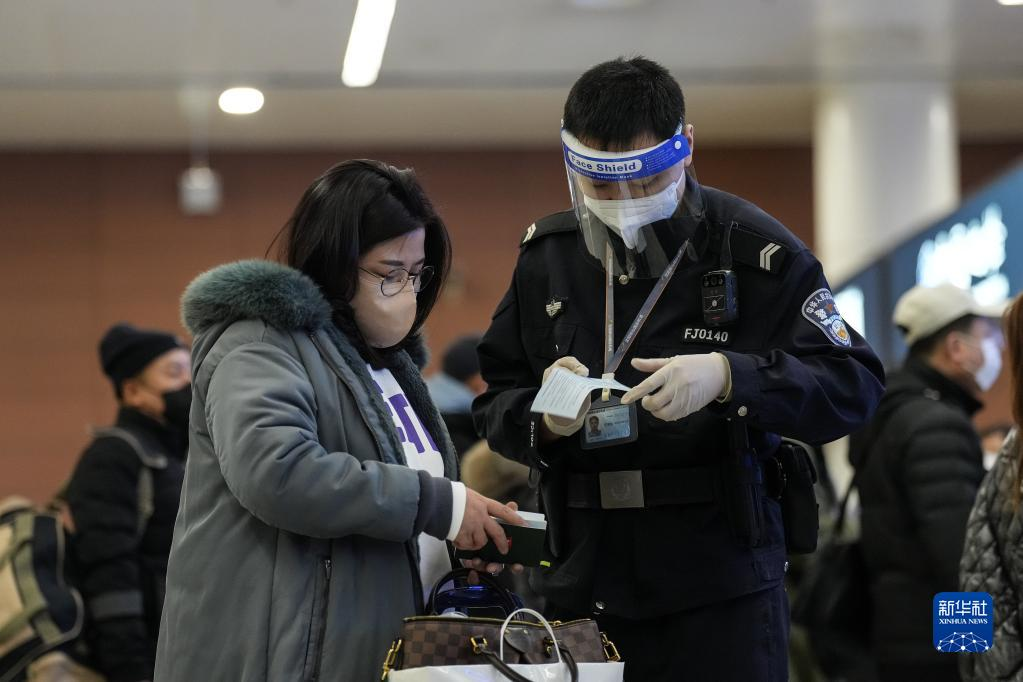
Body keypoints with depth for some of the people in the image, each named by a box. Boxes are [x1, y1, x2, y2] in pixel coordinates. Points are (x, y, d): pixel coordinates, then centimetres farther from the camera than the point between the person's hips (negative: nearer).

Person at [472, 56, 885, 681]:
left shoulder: (753, 249, -5)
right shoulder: (546, 254, 9)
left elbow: (855, 387, -10)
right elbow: (496, 401, 13)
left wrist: (728, 376, -25)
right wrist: (545, 419, -11)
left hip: (721, 585, -3)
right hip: (584, 580, 4)